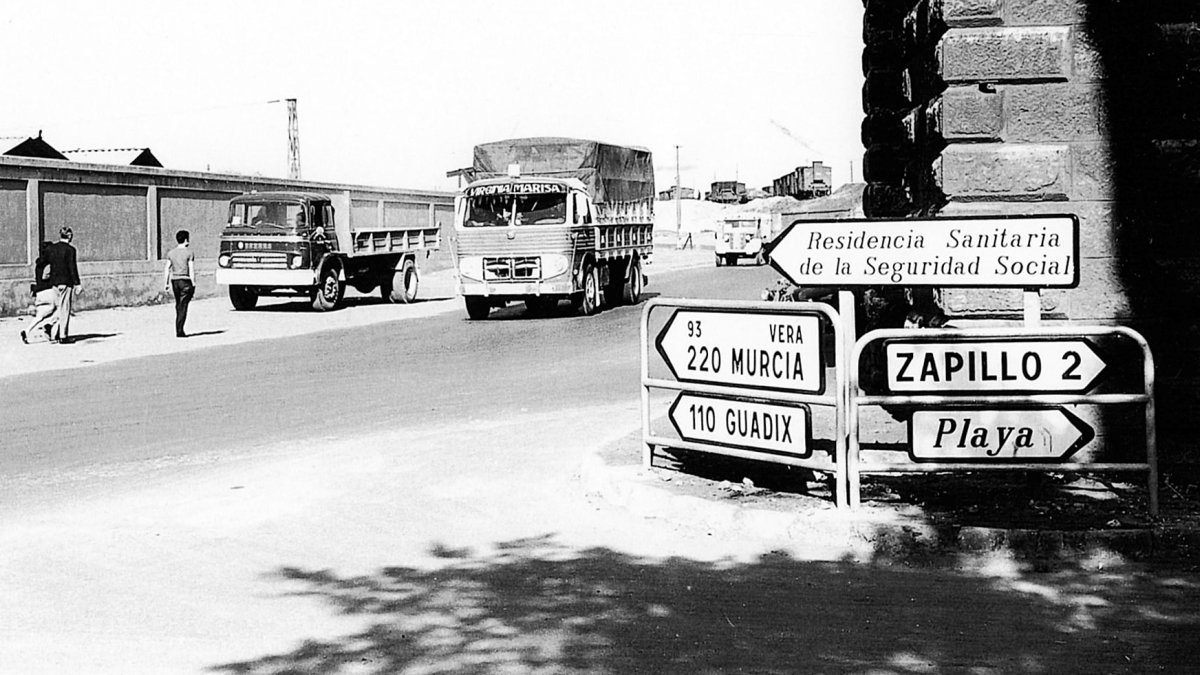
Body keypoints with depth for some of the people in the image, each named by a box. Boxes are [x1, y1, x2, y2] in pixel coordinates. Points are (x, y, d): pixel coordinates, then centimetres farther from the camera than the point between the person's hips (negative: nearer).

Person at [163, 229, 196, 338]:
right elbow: (191, 270, -11)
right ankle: (179, 331, -8)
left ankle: (179, 330, 18)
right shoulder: (189, 253, -8)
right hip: (185, 280, -5)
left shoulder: (171, 253, 7)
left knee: (178, 306, 16)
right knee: (183, 306, -4)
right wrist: (193, 284, -7)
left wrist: (166, 283, 10)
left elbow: (167, 269, 6)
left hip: (174, 280, 5)